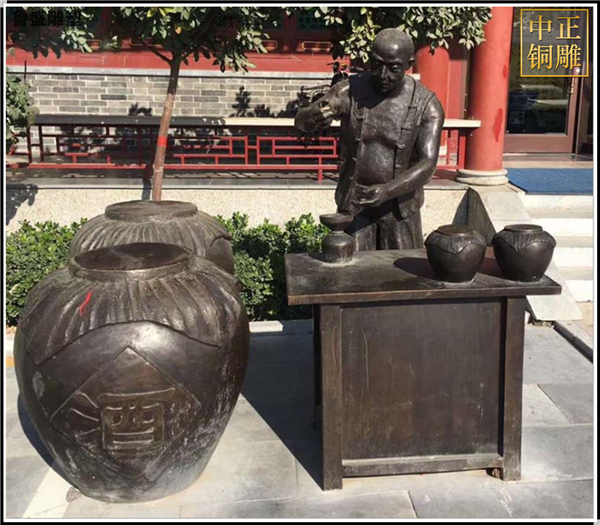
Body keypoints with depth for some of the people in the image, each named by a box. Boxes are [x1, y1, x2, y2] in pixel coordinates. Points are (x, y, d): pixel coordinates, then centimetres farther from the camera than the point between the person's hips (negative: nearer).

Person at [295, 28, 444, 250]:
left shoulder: (427, 105, -12)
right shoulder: (349, 91, -9)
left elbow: (428, 165, -18)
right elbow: (301, 121, -18)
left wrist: (387, 190, -34)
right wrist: (314, 116, -43)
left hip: (400, 204, 0)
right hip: (353, 201, 0)